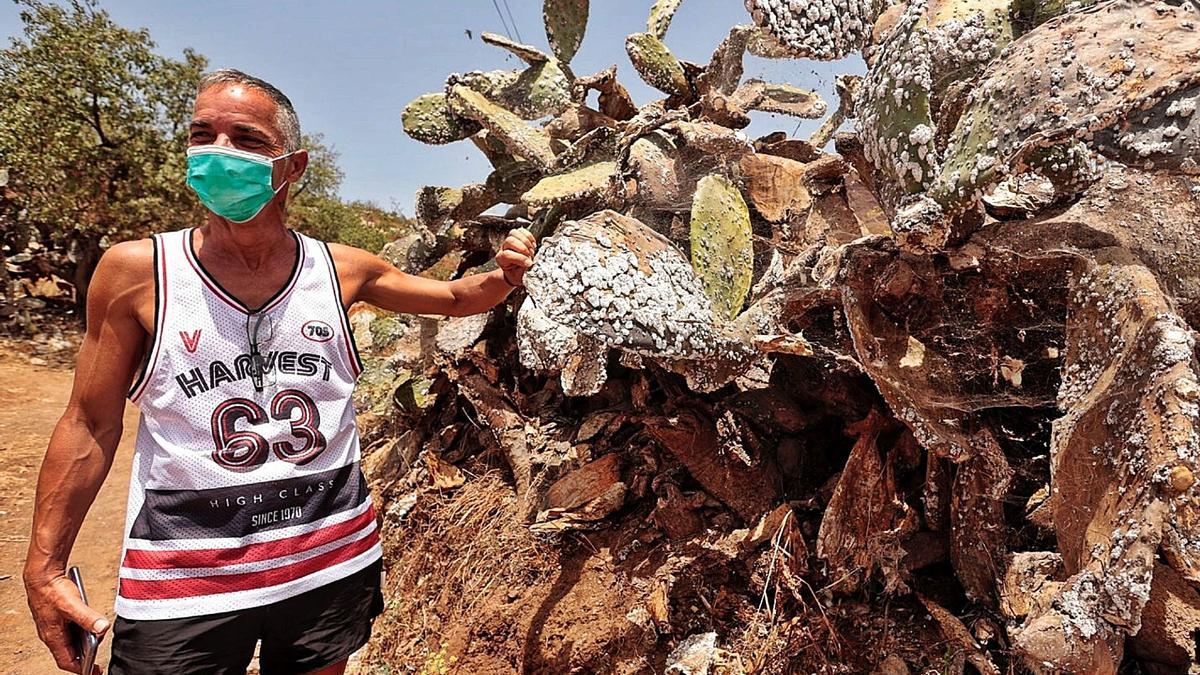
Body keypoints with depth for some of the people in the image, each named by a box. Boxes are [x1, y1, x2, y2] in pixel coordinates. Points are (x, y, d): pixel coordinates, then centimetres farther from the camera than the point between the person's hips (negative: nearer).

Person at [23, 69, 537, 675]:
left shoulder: (340, 269, -3)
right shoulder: (136, 271, -8)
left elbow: (454, 297, 10)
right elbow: (90, 426, -1)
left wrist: (504, 276, -11)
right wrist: (44, 566, -1)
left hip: (332, 558, 3)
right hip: (180, 577, -2)